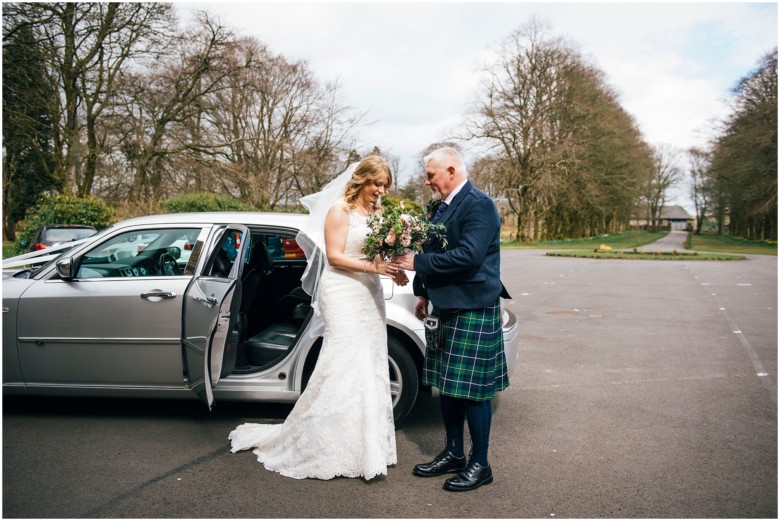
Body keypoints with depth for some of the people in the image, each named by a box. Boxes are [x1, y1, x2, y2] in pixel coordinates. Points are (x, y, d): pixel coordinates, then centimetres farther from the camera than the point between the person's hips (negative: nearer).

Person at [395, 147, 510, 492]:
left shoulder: (478, 205, -14)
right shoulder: (442, 206, 13)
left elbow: (469, 256, -25)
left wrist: (418, 263, -20)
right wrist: (424, 292, 16)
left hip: (473, 311, -9)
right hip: (445, 308, 9)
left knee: (472, 389, 0)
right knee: (446, 385, 15)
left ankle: (480, 464, 16)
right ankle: (453, 454, 30)